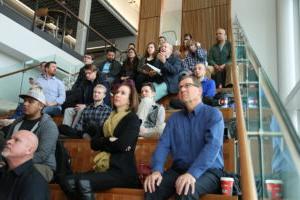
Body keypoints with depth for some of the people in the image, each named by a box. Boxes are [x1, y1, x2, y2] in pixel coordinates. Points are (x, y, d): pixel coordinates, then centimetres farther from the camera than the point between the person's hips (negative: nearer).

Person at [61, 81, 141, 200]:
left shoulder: (133, 119, 0)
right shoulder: (109, 118, 20)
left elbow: (122, 145, -16)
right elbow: (93, 143, 11)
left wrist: (103, 143, 1)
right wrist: (110, 141, -6)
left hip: (122, 171, -6)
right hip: (105, 167, 7)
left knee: (84, 183, -29)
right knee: (68, 182, -17)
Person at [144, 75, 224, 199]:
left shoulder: (213, 114, -3)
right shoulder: (174, 118, 14)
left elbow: (213, 145, -18)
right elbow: (163, 144, 3)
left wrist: (193, 173, -32)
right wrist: (156, 170, -18)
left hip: (208, 171, -4)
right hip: (179, 169, 4)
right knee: (152, 187, -23)